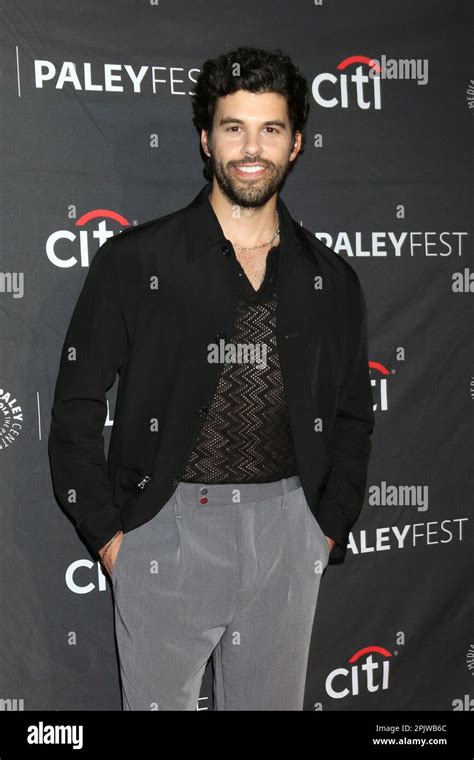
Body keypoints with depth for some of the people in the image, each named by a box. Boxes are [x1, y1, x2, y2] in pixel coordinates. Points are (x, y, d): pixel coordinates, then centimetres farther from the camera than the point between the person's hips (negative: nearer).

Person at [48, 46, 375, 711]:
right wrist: (105, 533, -5)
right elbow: (77, 404, -3)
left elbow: (352, 418, 14)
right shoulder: (135, 261, -4)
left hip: (288, 534, 3)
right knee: (158, 699, 11)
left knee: (273, 701, 16)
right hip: (167, 530, -2)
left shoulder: (331, 280, 5)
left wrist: (330, 527, 7)